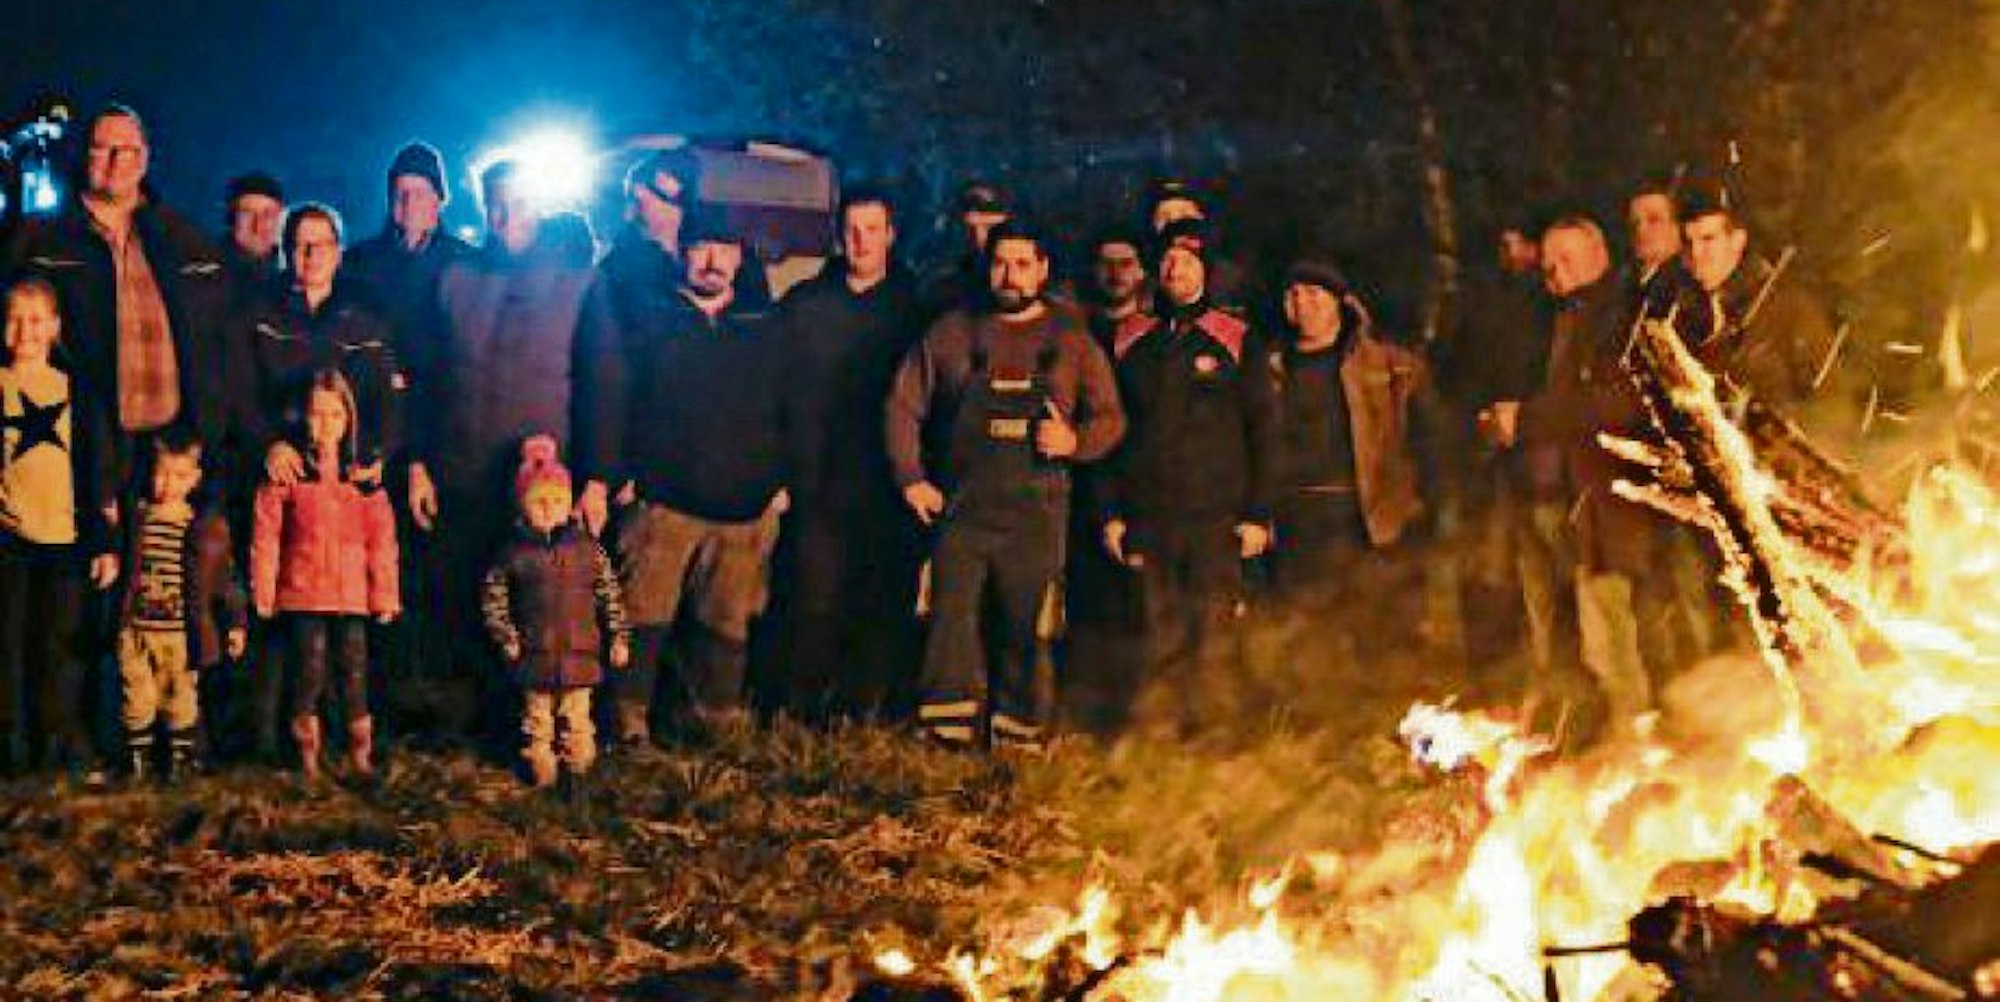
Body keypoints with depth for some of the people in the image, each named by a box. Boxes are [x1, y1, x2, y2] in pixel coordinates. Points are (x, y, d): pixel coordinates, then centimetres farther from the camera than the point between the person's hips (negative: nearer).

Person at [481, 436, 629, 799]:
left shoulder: (587, 547, 1)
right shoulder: (515, 552, -2)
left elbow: (610, 594, 6)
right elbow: (494, 597, 5)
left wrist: (618, 637, 3)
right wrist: (505, 636, -2)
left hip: (580, 654, 0)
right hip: (535, 656, 0)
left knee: (577, 717, 4)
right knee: (537, 716, 8)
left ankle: (577, 773, 14)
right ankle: (541, 775, 19)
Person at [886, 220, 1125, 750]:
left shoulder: (1072, 340, 8)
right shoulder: (952, 333, 9)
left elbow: (1110, 418, 10)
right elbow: (904, 404, 12)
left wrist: (1075, 441, -10)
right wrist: (910, 477, 3)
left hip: (1037, 512, 0)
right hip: (960, 507, 0)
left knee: (1025, 629, 1)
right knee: (952, 621, -7)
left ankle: (1018, 741, 8)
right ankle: (949, 737, -5)